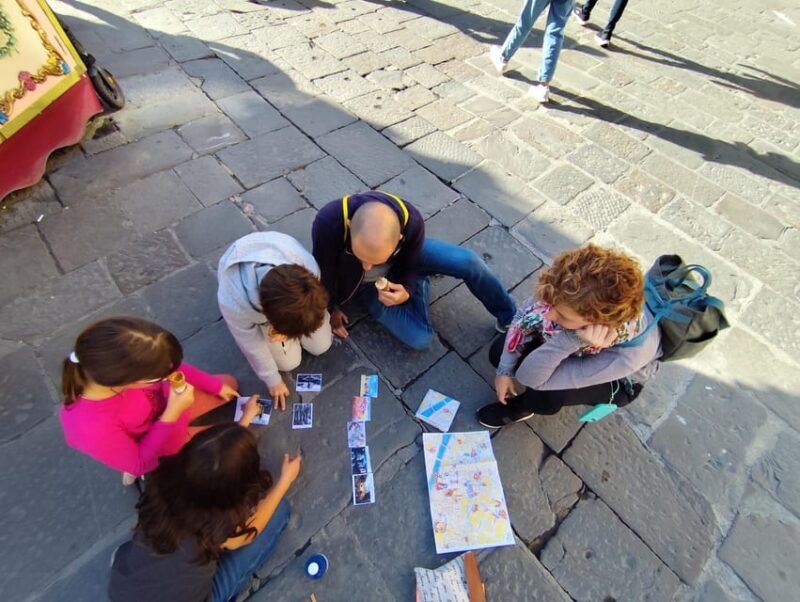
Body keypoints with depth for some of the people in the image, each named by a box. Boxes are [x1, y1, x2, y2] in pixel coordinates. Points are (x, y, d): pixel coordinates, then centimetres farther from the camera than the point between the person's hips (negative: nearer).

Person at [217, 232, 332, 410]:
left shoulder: (308, 267, -43)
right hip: (255, 309, -1)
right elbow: (251, 344, -21)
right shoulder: (233, 302, -44)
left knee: (320, 346, 0)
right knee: (289, 362, -2)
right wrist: (273, 380, -5)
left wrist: (286, 330, -23)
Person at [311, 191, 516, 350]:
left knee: (468, 261, -23)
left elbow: (410, 265, -13)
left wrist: (406, 291, -34)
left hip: (405, 256, 1)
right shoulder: (329, 221, -41)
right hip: (365, 283, 0)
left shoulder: (411, 222, -35)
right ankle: (420, 283, 13)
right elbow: (324, 269, -20)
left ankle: (510, 317, 5)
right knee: (420, 339, -16)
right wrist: (330, 309, -6)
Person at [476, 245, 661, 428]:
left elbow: (529, 376, -40)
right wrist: (505, 370, -14)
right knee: (498, 352, -11)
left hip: (619, 381, -3)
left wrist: (570, 340, -53)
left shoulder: (631, 352, -44)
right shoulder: (574, 295, -37)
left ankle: (521, 407, 6)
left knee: (546, 394, -31)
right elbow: (524, 316, -16)